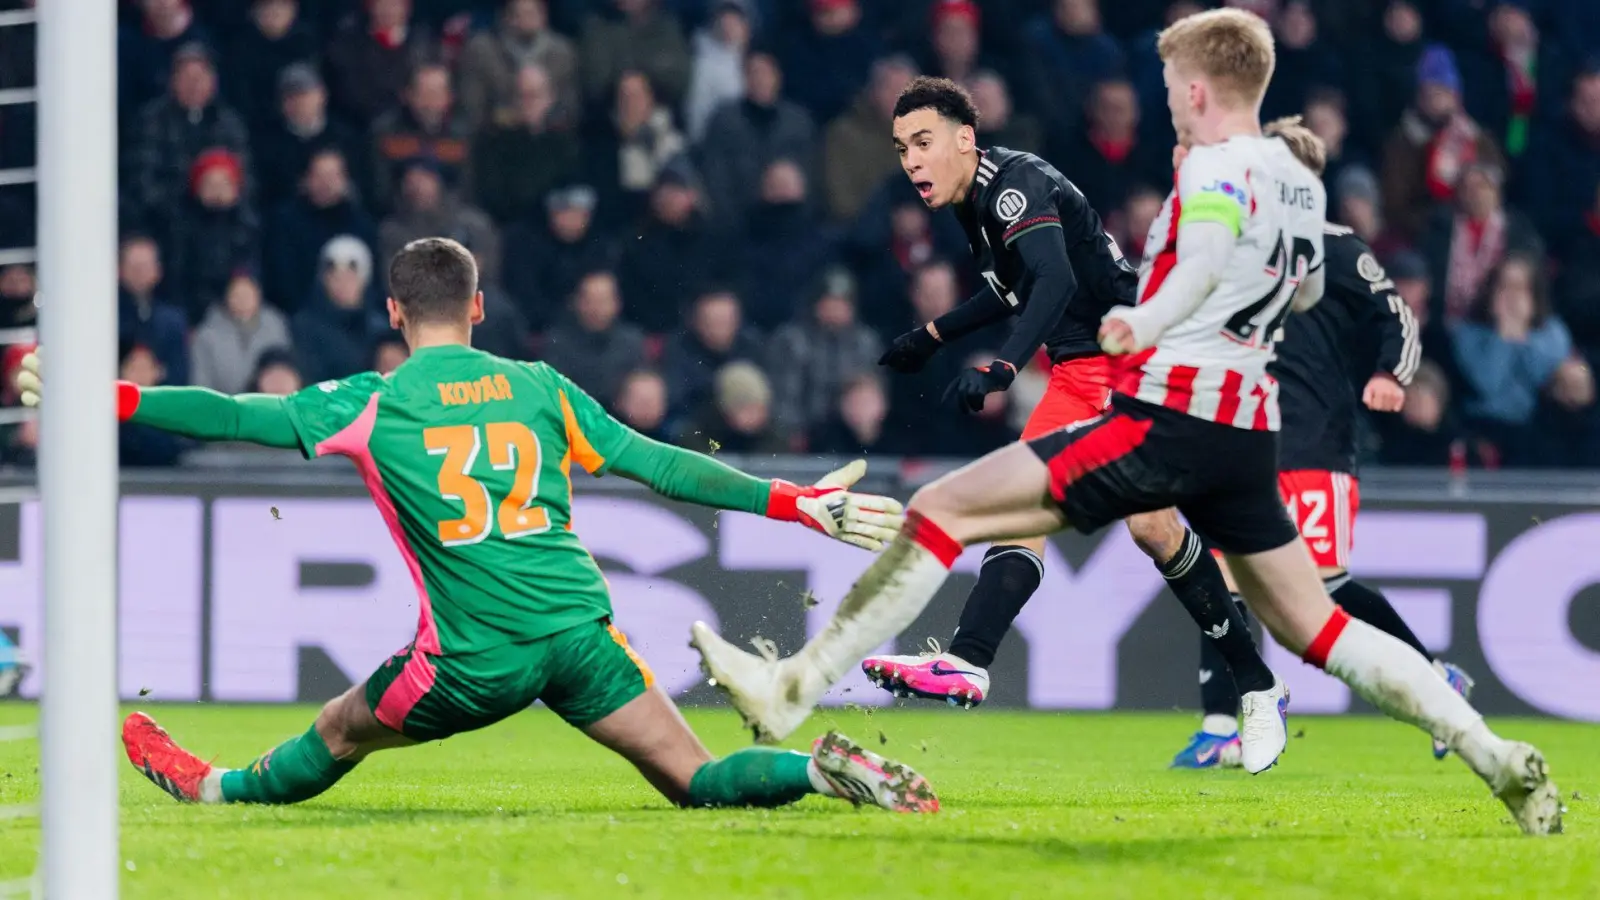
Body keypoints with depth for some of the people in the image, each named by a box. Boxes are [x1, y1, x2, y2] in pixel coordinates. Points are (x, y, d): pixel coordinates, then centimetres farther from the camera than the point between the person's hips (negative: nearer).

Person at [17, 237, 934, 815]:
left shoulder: (370, 405, 2)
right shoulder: (539, 387, 10)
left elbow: (231, 415, 4)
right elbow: (659, 464, 7)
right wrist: (799, 503, 12)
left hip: (474, 659, -2)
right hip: (580, 631, 2)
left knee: (339, 734, 24)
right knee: (696, 780, 0)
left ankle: (217, 787, 45)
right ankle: (824, 769, -24)